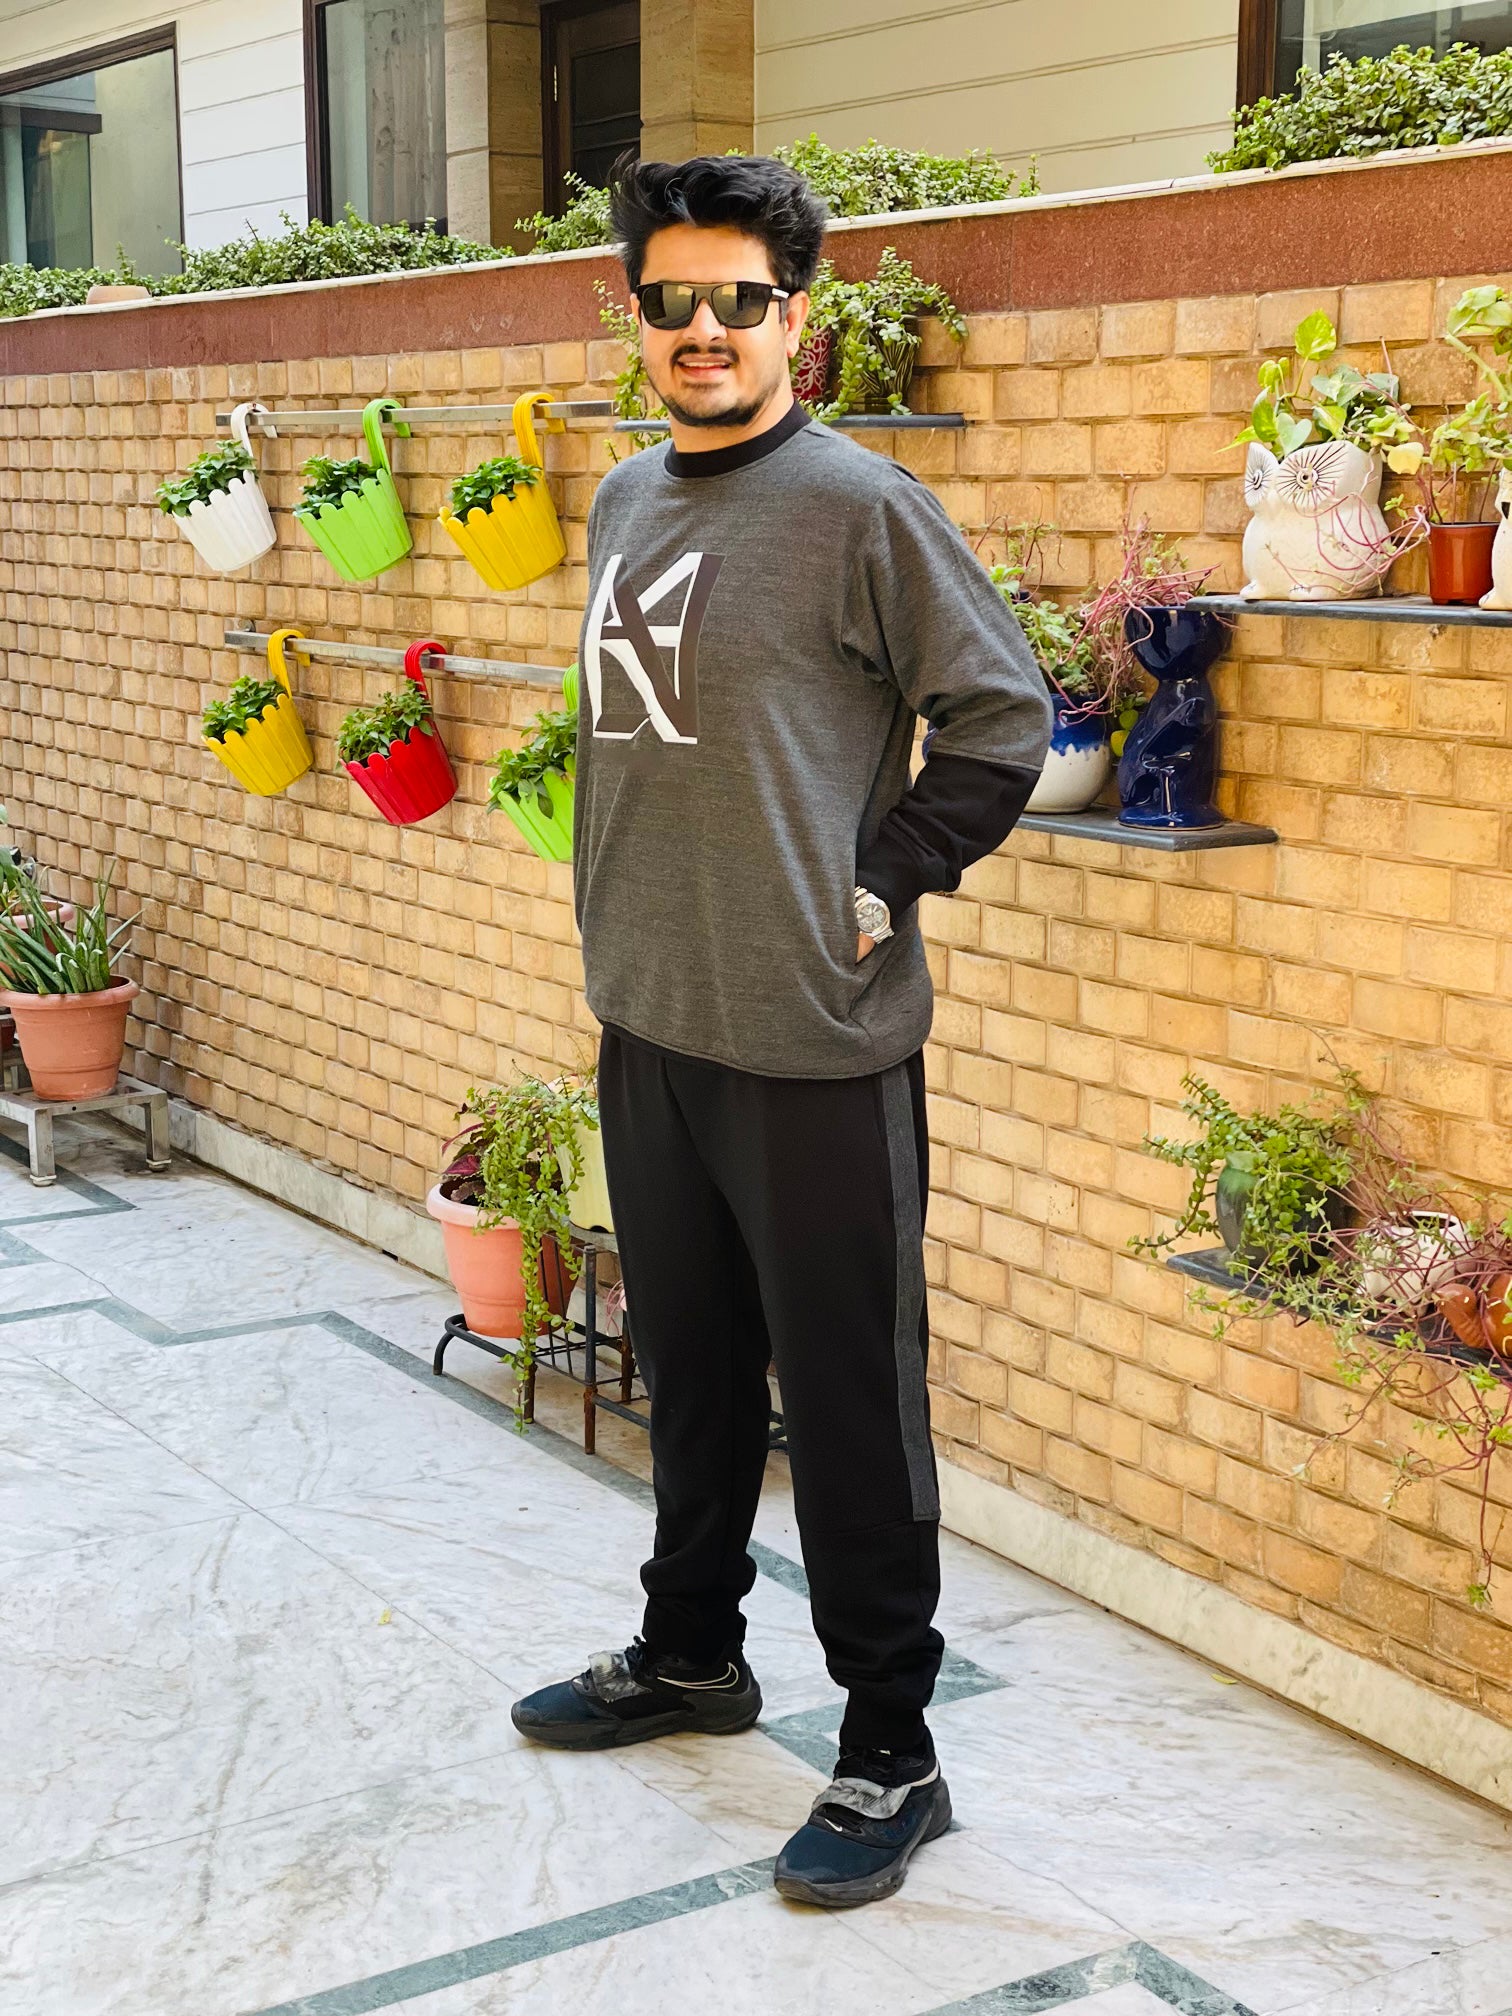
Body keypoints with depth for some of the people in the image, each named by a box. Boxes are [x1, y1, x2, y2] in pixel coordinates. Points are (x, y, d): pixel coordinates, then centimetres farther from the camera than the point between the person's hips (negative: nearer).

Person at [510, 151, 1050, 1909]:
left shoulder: (860, 505, -11)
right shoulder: (625, 503, 12)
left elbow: (1004, 720, -9)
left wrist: (885, 887, -10)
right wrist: (625, 925, 16)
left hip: (816, 1048, -7)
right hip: (646, 1025, 7)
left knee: (850, 1404, 2)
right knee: (689, 1369, 21)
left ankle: (890, 1754, 15)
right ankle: (689, 1652, 40)